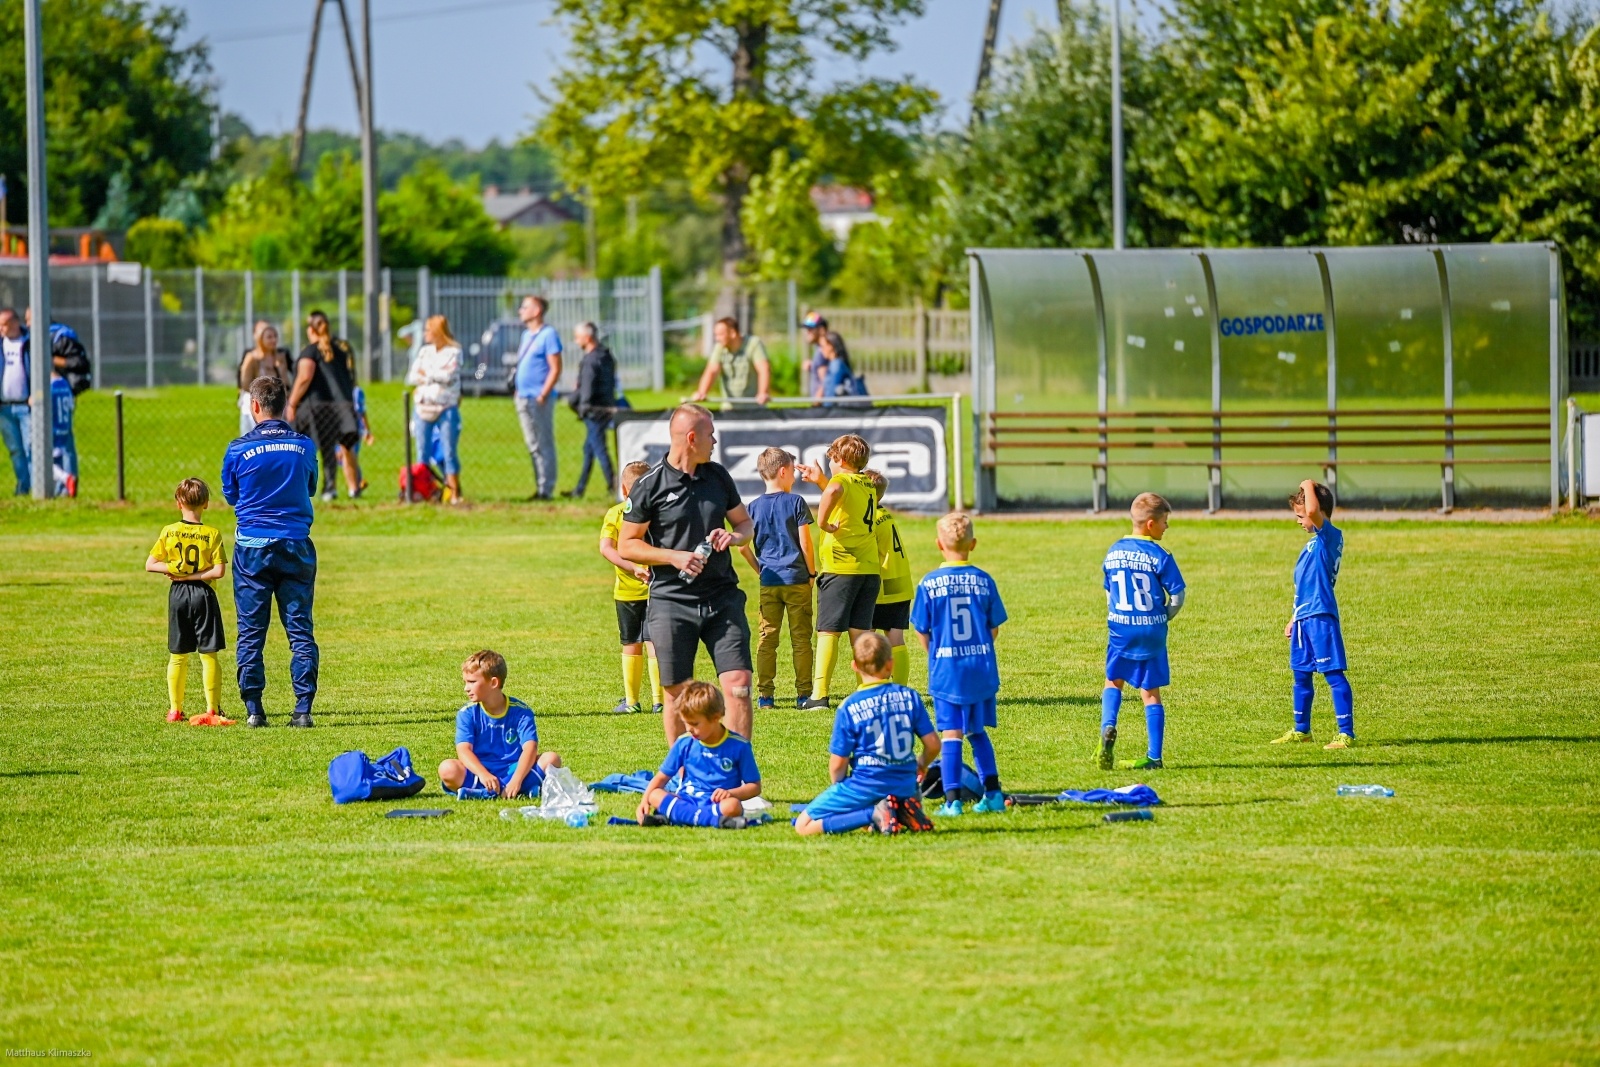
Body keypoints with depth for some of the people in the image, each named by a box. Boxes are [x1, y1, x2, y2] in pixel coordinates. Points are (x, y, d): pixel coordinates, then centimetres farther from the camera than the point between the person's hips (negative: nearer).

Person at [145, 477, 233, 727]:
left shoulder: (169, 532, -1)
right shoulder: (212, 534, -7)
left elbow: (150, 564, -3)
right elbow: (219, 570, -13)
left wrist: (174, 569, -8)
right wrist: (194, 575, -8)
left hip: (178, 595, 2)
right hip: (204, 594, -2)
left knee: (178, 657, 11)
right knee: (209, 655, 1)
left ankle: (175, 709, 14)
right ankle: (212, 710, -2)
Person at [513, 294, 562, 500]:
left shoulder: (548, 335, -9)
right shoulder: (527, 334, 17)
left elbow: (556, 369, -13)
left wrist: (543, 395, -18)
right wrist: (516, 389, 14)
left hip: (539, 399, -9)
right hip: (523, 397, 9)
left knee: (544, 445, -5)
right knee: (533, 445, 11)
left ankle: (546, 489, -4)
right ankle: (540, 488, 15)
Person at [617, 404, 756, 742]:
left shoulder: (718, 476, 9)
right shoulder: (650, 486, -5)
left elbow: (745, 522, 20)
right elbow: (626, 546, -2)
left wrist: (733, 536, -3)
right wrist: (674, 556, -14)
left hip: (722, 597, 3)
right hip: (672, 602, -3)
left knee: (738, 683, -7)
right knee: (677, 693, 2)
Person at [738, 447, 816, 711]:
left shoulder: (754, 507, 4)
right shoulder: (796, 502, -5)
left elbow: (742, 547, 2)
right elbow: (805, 542, -8)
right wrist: (812, 572, 5)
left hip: (769, 581, 3)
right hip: (797, 579, -3)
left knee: (767, 639, 6)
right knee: (801, 639, 3)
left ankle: (765, 694, 3)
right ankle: (804, 694, 2)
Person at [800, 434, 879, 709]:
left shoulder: (842, 479, -7)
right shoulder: (868, 485, 16)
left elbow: (833, 492, -34)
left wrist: (822, 521, -22)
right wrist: (820, 481, 37)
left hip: (839, 567, -6)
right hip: (869, 568, 6)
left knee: (828, 631, -3)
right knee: (861, 633, 9)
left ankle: (819, 694, -5)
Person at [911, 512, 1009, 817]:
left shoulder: (929, 584, -7)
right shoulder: (983, 581, -1)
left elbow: (923, 632, -1)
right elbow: (994, 629, 6)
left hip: (946, 669, -3)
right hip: (982, 667, 3)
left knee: (951, 734, 0)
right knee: (977, 732, 17)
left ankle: (953, 800, -5)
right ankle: (993, 791, 15)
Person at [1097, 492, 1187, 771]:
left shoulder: (1114, 552, 3)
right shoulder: (1159, 556, -11)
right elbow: (1177, 595, -8)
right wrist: (1164, 617, 10)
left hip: (1120, 629, 2)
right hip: (1152, 631, -2)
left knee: (1113, 681, 19)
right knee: (1151, 692, 7)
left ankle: (1108, 726, -10)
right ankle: (1154, 756, 7)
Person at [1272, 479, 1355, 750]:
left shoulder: (1330, 536, -11)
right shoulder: (1315, 542, 18)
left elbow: (1313, 511, -31)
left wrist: (1309, 486, -12)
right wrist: (1295, 618, 27)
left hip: (1321, 618, -10)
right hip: (1305, 618, 10)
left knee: (1334, 674, -7)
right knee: (1301, 675, 18)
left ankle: (1346, 733, -6)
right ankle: (1301, 730, 30)